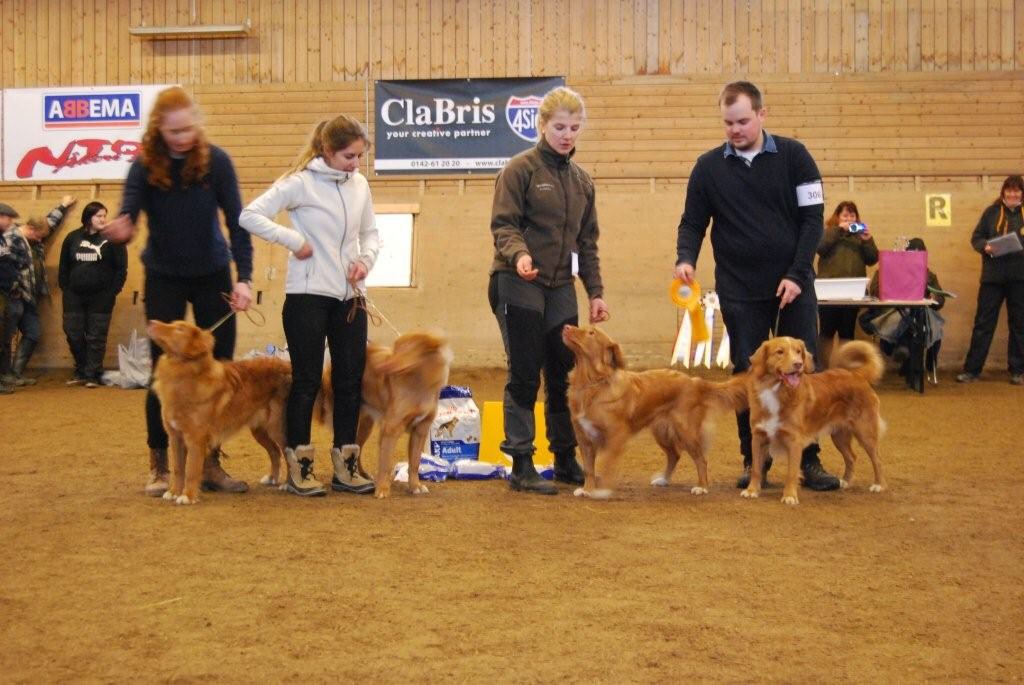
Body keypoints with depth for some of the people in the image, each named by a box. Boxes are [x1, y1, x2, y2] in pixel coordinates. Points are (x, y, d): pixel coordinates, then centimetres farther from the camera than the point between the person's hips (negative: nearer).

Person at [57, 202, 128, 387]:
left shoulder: (111, 238, -3)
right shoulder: (73, 238, 7)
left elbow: (121, 268, -5)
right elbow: (64, 266, 13)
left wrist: (113, 291, -10)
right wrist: (65, 287, 5)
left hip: (101, 297, -3)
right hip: (74, 296, 3)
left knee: (96, 337, 0)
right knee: (73, 335, 5)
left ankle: (92, 375, 7)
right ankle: (81, 372, 19)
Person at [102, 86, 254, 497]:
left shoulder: (215, 161, -11)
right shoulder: (145, 166, -12)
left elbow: (236, 221, -11)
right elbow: (128, 213, -21)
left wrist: (244, 277, -19)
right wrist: (119, 229, -46)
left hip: (212, 275, 1)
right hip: (164, 278, -1)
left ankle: (210, 463, 13)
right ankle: (158, 465, 12)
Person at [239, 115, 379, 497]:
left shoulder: (359, 185, 8)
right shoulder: (301, 183, -9)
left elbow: (370, 233, 17)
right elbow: (250, 215, -14)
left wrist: (366, 259, -2)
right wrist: (294, 240, -16)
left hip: (350, 296, 6)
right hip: (308, 295, -6)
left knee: (351, 379, 7)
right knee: (307, 380, 0)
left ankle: (345, 467, 16)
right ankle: (299, 468, 10)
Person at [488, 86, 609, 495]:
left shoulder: (581, 180, 14)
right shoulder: (520, 169, -5)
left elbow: (587, 242, 18)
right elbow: (503, 224, -11)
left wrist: (595, 292, 14)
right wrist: (519, 253, -30)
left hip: (561, 287, 6)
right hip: (518, 284, -6)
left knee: (566, 375, 9)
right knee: (525, 376, -2)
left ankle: (566, 461, 21)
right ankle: (521, 466, 5)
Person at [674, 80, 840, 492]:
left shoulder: (793, 157, -1)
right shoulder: (709, 167, 2)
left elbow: (812, 216, -3)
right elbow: (693, 223, 5)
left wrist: (797, 274, -11)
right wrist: (685, 258, -16)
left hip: (793, 286, 0)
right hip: (739, 292, 1)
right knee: (747, 375, 5)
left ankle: (809, 460, 12)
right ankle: (754, 461, 16)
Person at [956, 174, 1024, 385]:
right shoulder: (992, 212, 5)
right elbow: (976, 237, 6)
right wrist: (984, 247, -14)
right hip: (993, 276, 0)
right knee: (983, 322, 1)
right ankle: (972, 370, 4)